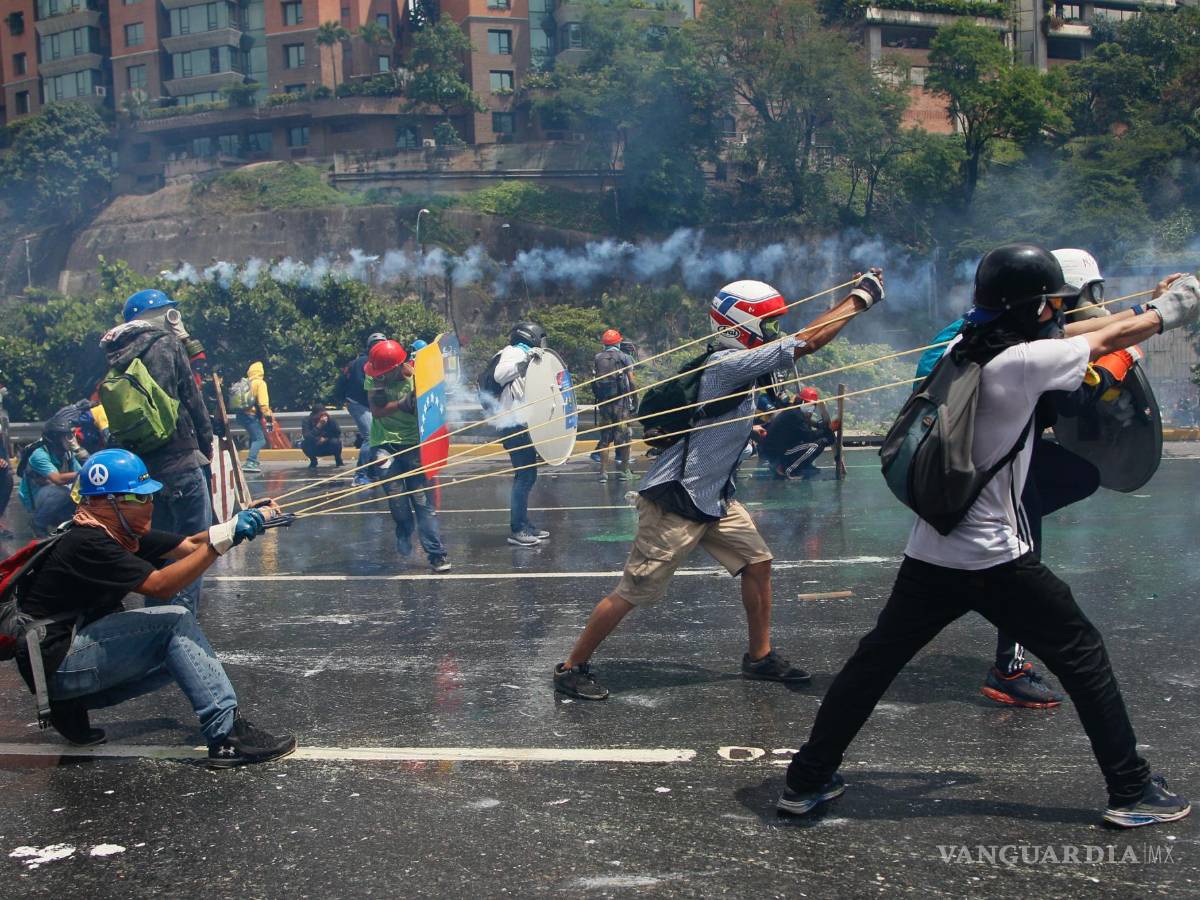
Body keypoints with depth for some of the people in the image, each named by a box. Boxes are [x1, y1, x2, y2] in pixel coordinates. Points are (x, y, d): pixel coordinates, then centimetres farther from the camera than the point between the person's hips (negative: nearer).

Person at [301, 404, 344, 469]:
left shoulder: (329, 421, -17)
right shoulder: (306, 422, -19)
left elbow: (338, 432, -28)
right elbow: (307, 437, -35)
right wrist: (318, 426, -40)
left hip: (328, 448, 0)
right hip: (315, 450, 0)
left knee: (335, 441, -31)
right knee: (305, 444, -29)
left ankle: (338, 460, -2)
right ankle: (313, 461, 0)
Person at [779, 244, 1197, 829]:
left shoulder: (960, 351, 6)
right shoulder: (1023, 361, -15)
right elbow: (1108, 340, 1)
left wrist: (1152, 308, 27)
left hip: (930, 553, 7)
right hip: (996, 558, -6)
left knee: (875, 661, 13)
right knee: (1082, 657, 10)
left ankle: (807, 780, 17)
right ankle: (1131, 791, 18)